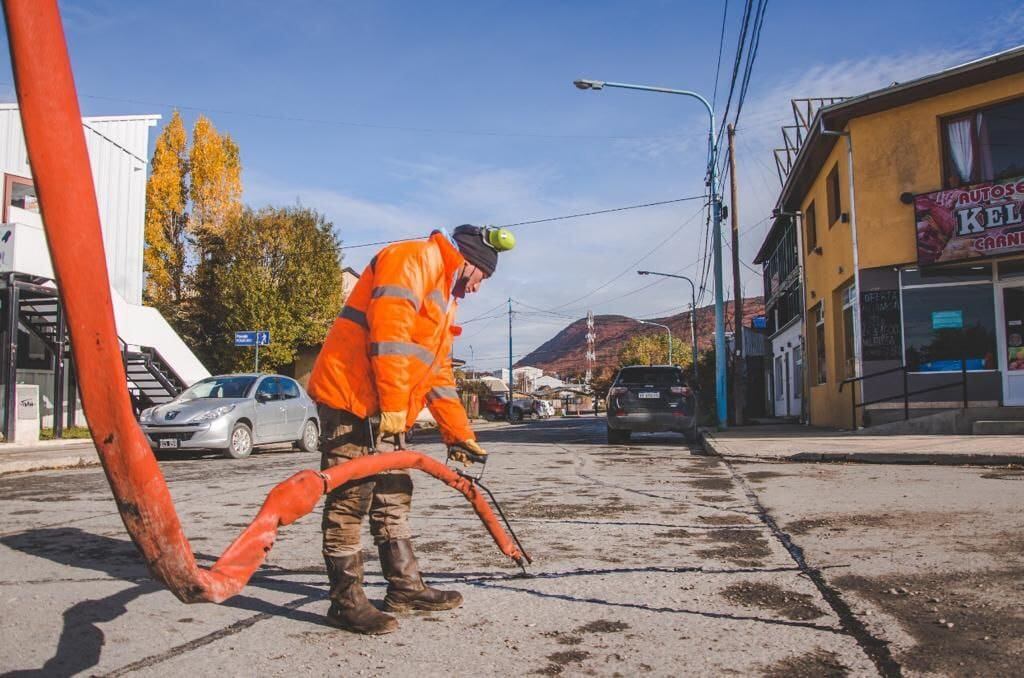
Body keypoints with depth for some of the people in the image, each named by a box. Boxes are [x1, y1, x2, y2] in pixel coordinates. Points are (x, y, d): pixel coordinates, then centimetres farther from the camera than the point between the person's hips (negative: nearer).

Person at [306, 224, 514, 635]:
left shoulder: (445, 301, 23)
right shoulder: (413, 259, -8)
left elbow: (439, 374, 25)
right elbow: (389, 330, -21)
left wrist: (460, 434, 22)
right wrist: (394, 405, -22)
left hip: (384, 410, 10)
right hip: (349, 396, -10)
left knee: (394, 498, 14)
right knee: (350, 499, -6)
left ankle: (405, 587, 23)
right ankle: (347, 601, 2)